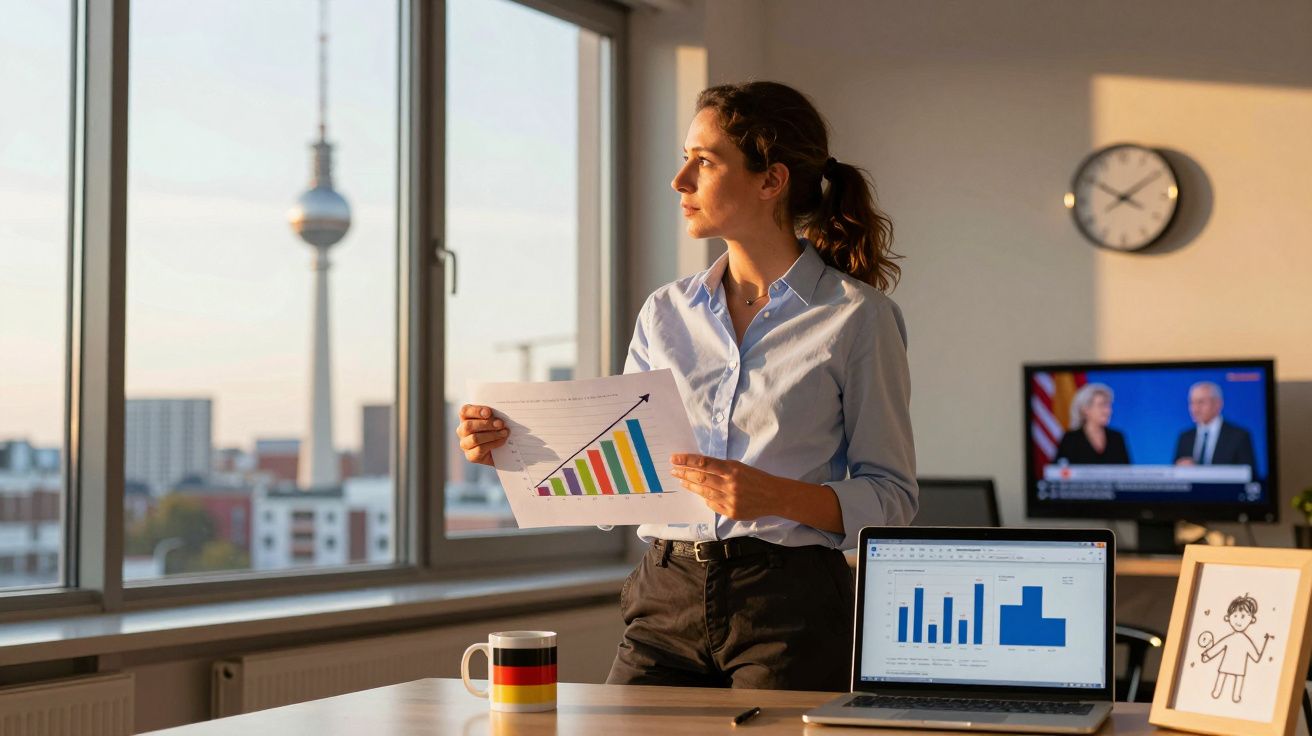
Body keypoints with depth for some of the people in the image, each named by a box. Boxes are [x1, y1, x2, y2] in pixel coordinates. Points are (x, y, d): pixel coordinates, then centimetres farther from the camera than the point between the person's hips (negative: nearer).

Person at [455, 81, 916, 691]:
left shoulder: (856, 316, -1)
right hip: (668, 601, 4)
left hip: (791, 607, -3)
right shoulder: (665, 313, 13)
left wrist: (777, 497, -19)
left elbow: (892, 497, -3)